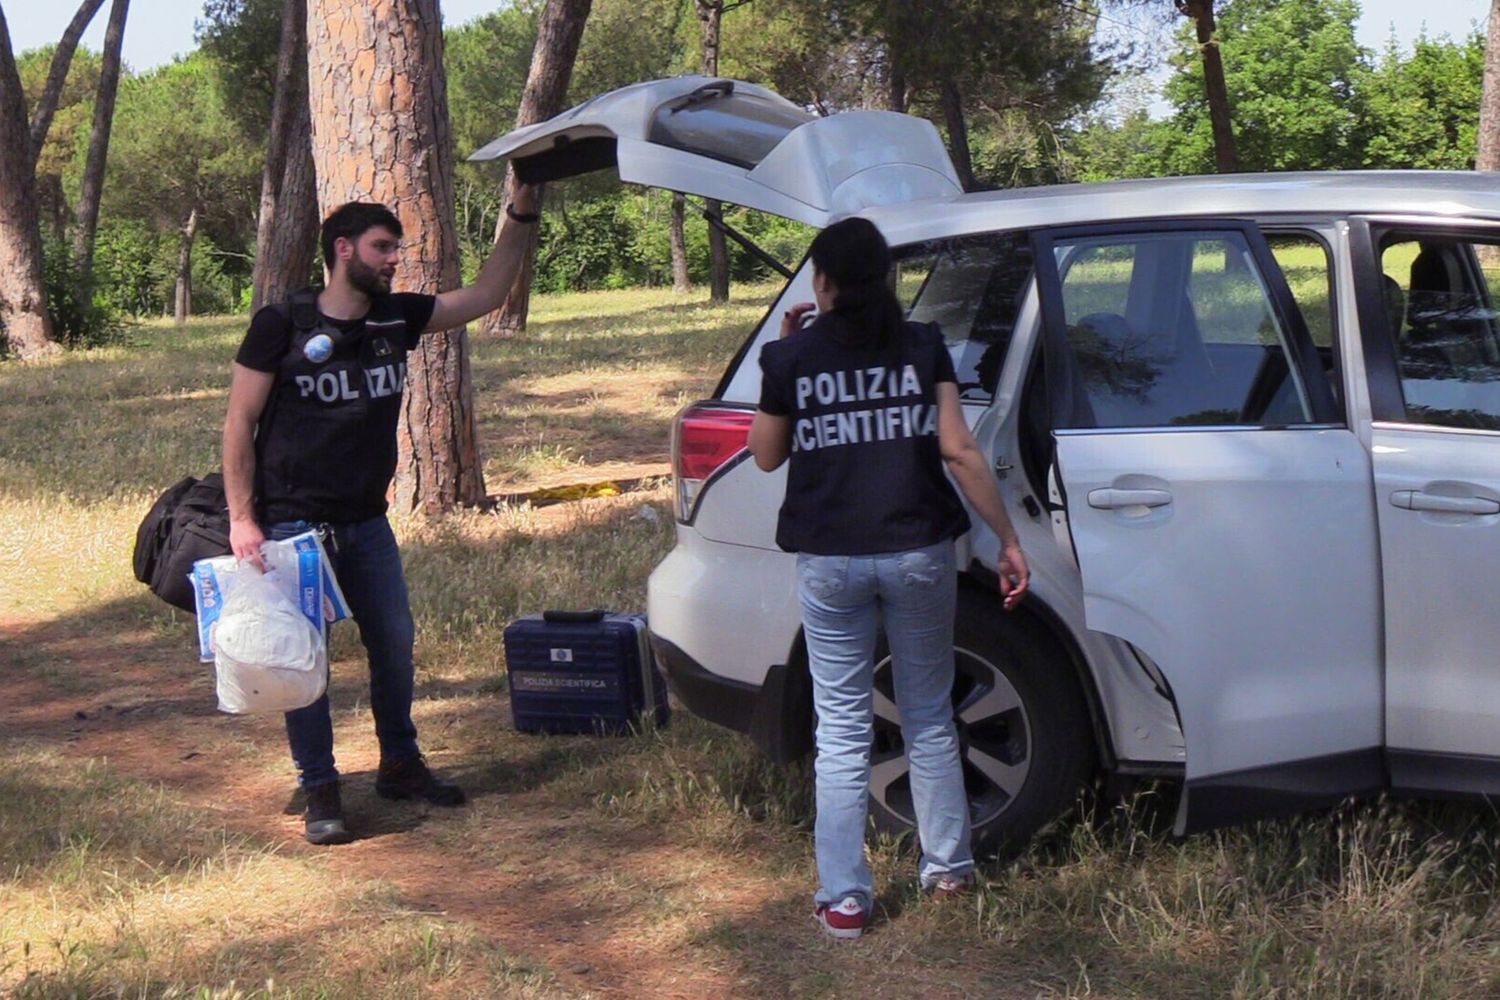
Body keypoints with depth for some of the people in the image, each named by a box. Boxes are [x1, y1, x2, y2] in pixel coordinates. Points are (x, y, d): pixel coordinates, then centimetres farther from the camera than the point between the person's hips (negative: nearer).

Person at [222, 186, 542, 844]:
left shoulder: (397, 318, 3)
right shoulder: (282, 326, -10)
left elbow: (486, 295, 7)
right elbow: (239, 424, -8)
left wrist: (520, 216, -2)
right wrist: (241, 517, -14)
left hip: (367, 521, 6)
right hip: (294, 524, -5)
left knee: (394, 643, 13)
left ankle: (400, 765, 31)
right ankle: (320, 791, 9)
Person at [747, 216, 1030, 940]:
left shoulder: (793, 357, -2)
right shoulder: (922, 347, 1)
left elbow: (767, 456, 9)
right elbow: (958, 451, -4)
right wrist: (1008, 539, -1)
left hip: (828, 561, -1)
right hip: (917, 554, 1)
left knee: (843, 729, 5)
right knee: (928, 716, 17)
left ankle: (843, 898, 6)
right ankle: (948, 866, 27)